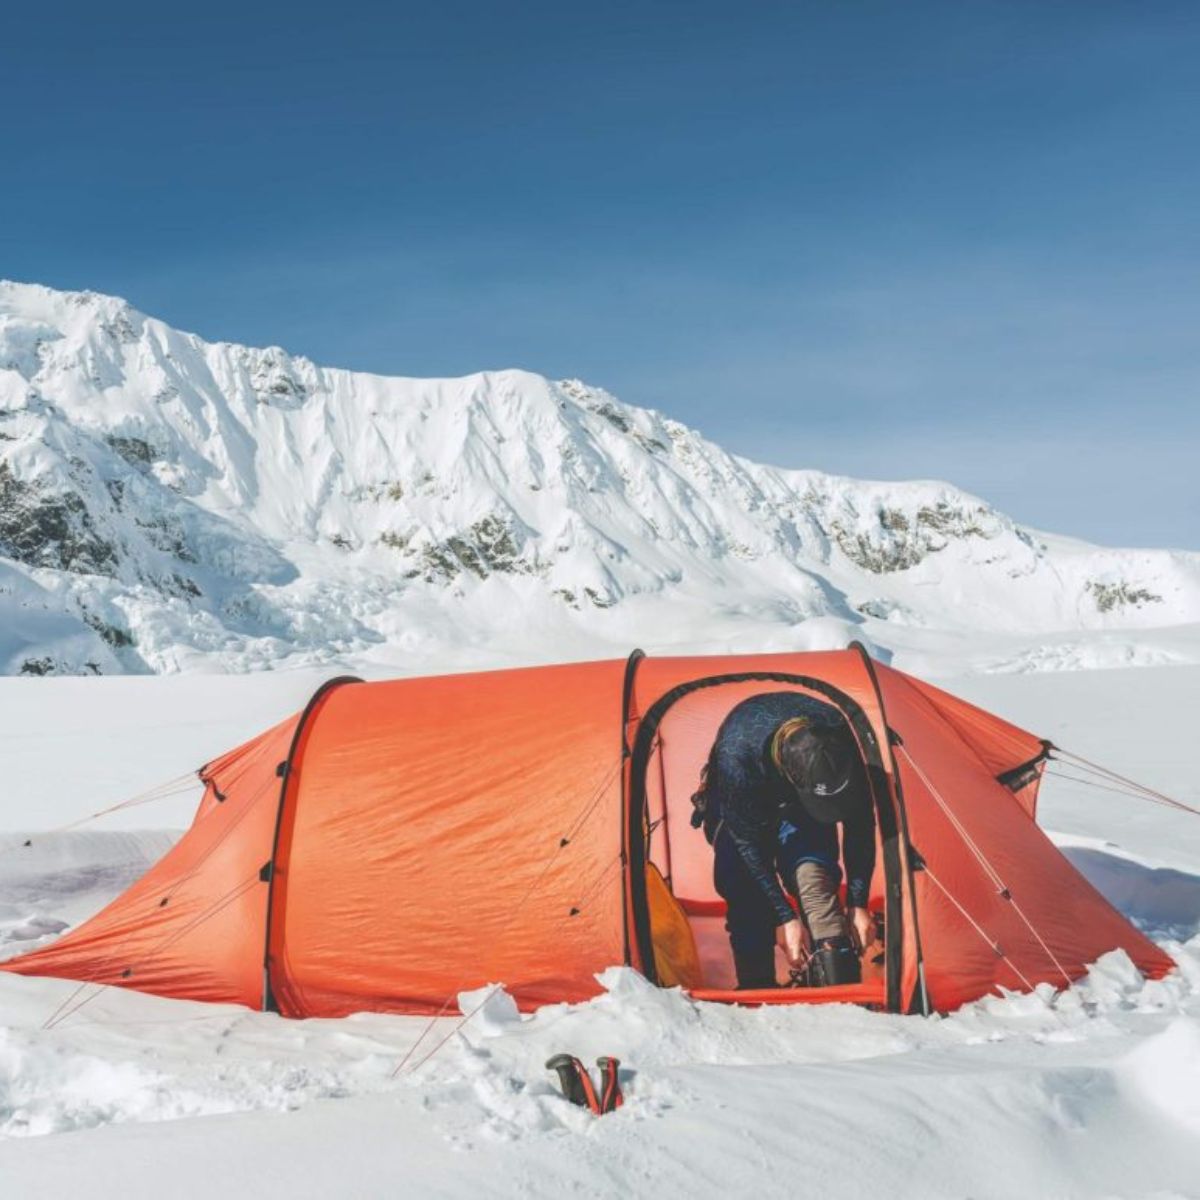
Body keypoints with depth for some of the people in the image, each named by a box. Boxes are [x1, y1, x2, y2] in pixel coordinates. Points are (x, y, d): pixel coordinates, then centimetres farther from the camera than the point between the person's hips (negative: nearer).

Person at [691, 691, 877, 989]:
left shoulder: (843, 742, -36)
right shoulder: (735, 757, -45)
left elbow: (860, 829, -21)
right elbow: (749, 844, -31)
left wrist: (859, 904, -19)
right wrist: (784, 917, -29)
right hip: (743, 807, -1)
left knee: (812, 872, -23)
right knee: (745, 895, -15)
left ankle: (839, 980, -27)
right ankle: (756, 987, -3)